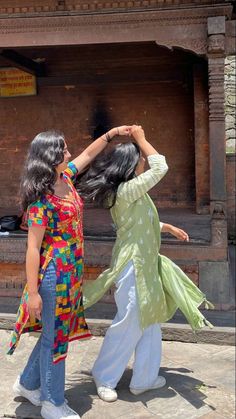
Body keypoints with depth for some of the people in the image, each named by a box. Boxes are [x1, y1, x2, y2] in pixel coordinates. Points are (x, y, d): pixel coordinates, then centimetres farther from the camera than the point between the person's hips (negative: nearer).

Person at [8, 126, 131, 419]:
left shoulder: (65, 178, 5)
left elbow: (88, 155, 24)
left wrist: (111, 134, 21)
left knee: (59, 330, 19)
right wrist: (33, 292, -18)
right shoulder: (41, 199, -19)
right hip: (54, 273, -9)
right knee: (55, 335, 4)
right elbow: (33, 247, -19)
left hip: (71, 271, 9)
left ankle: (28, 383, 37)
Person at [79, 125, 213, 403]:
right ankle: (104, 378, 17)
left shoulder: (128, 192, 11)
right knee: (129, 323, 0)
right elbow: (160, 167, -21)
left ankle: (144, 378, 27)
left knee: (148, 322, 16)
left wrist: (168, 228, 24)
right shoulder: (127, 190, -20)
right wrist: (140, 138, -11)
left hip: (144, 264, 10)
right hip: (133, 265, -10)